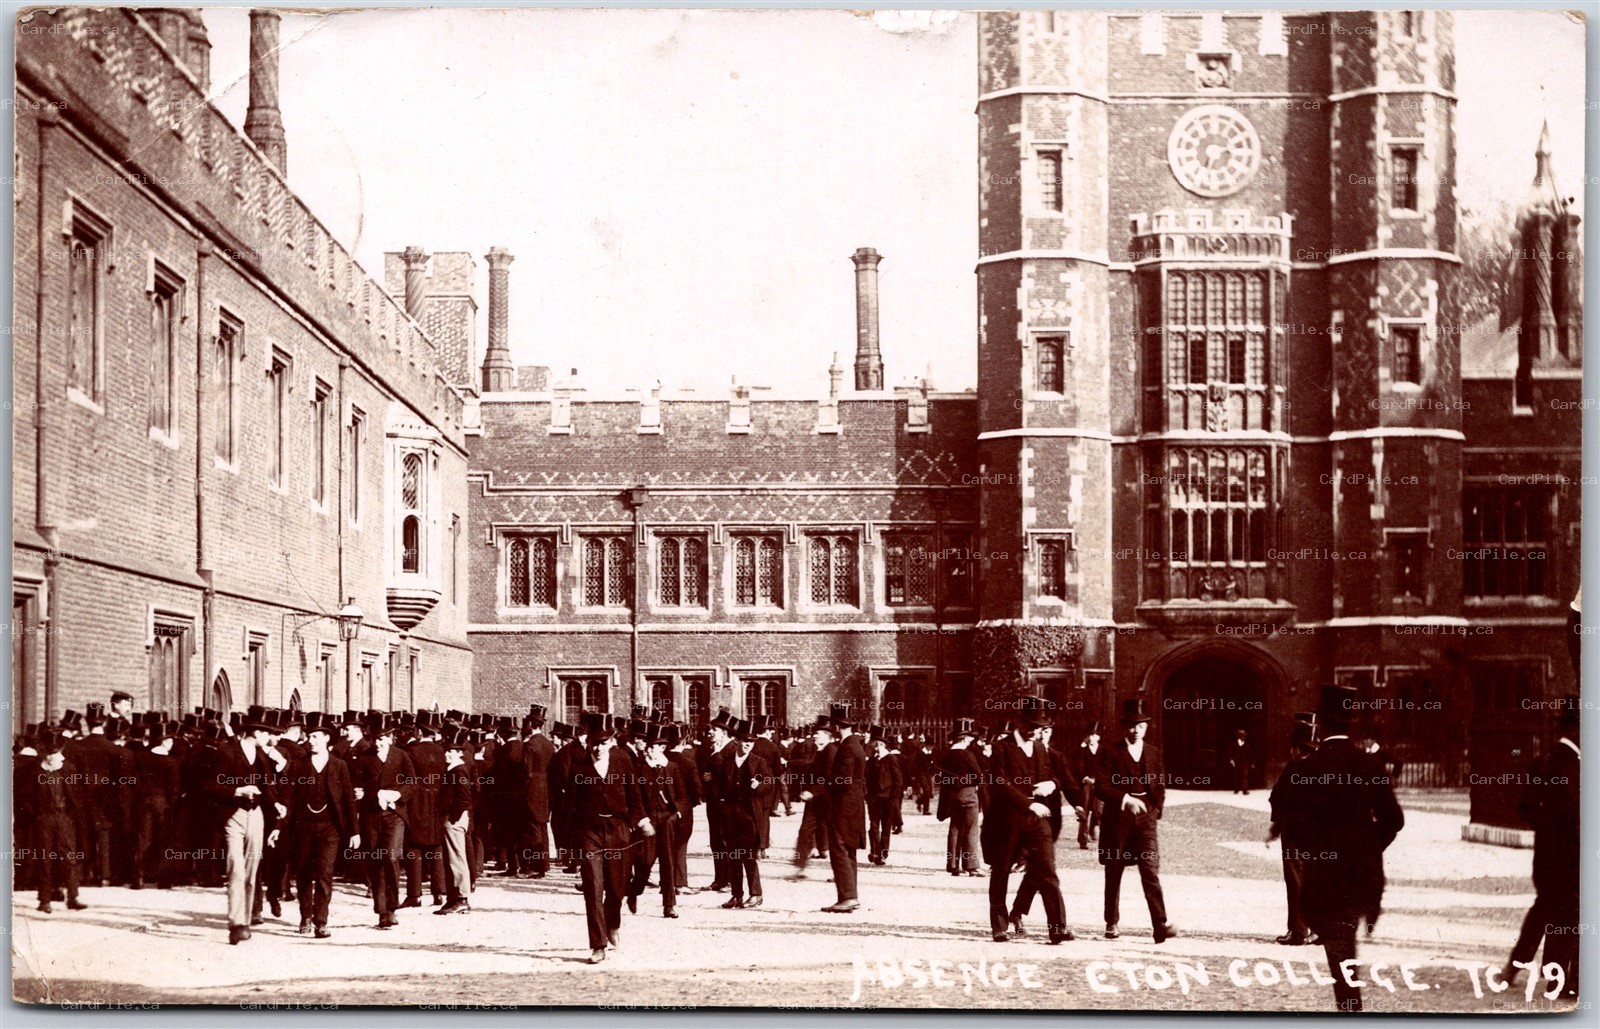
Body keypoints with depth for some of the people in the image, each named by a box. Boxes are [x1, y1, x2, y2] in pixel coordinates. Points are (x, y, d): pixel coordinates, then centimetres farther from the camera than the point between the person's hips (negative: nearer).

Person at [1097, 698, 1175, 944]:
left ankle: (1160, 924, -16)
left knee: (1151, 871, -10)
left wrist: (1155, 811, 3)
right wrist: (1125, 799, -23)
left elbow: (1160, 788, 17)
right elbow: (1101, 787, -10)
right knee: (1114, 875, 7)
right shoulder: (1112, 752, -1)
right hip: (1117, 820, -2)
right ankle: (1112, 923, 19)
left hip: (1145, 819, 2)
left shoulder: (1154, 753, 11)